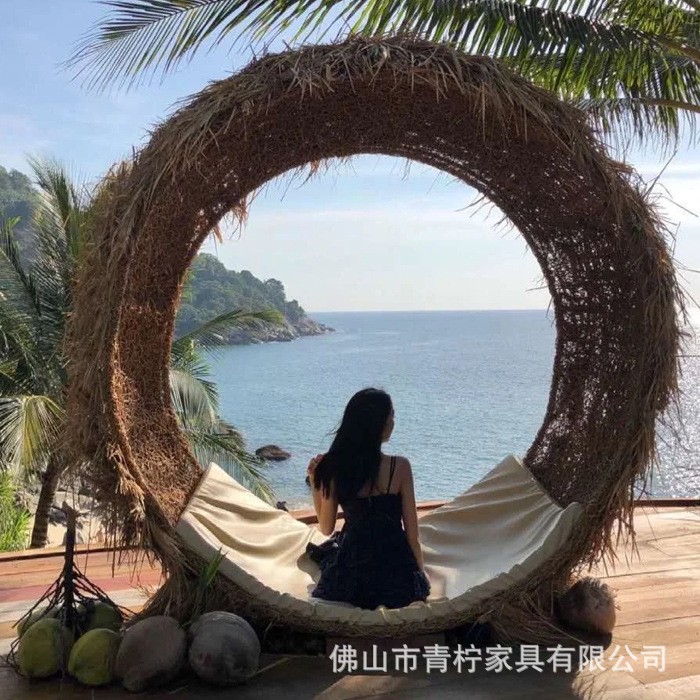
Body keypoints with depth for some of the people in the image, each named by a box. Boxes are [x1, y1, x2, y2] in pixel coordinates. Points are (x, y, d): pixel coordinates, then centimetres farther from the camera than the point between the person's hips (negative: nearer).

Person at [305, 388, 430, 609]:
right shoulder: (400, 467, -16)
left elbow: (326, 528, 3)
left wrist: (314, 482, 9)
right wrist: (420, 572, 9)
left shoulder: (333, 469, -9)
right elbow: (412, 532, -8)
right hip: (394, 569, -4)